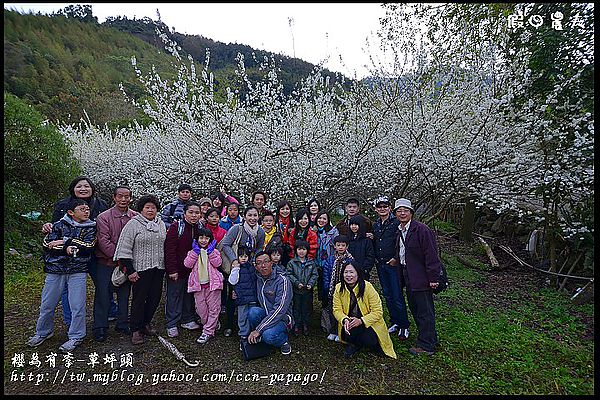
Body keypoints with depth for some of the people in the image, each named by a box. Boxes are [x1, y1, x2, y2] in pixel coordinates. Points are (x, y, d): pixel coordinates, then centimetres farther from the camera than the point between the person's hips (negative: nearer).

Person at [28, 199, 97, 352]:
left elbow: (88, 247, -11)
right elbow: (46, 243, -5)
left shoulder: (91, 227, 3)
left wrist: (64, 242, -11)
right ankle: (43, 332, 37)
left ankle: (76, 336, 15)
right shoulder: (59, 225, 6)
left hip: (78, 270, -2)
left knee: (77, 305, -2)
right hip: (55, 269, 2)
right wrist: (67, 248, -19)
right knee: (47, 304, 14)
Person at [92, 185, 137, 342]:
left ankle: (122, 324, 29)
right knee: (103, 295, 5)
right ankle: (100, 328, 21)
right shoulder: (103, 217, -8)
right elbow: (104, 241, -13)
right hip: (107, 263, -2)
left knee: (125, 295, 13)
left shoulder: (136, 217, -1)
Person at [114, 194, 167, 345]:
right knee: (139, 299, 1)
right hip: (140, 269, -5)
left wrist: (166, 266, 14)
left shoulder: (161, 224, 11)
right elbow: (124, 248, -10)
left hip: (158, 269, 5)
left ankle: (146, 323, 29)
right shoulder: (133, 224, -6)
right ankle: (136, 330, 15)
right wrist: (129, 270, -12)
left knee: (155, 297, 11)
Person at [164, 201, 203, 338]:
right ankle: (172, 325, 15)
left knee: (190, 295, 15)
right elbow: (170, 249, -16)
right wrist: (172, 270, -18)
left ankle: (188, 319, 30)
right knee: (174, 295, 4)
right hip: (177, 269, -5)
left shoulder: (200, 228, 4)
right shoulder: (176, 226, -13)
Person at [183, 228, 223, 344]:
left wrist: (211, 251, -13)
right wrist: (195, 251, -10)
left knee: (214, 308, -2)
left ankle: (207, 332, 6)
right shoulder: (193, 252, 9)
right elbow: (188, 264, -6)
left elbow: (217, 263, -9)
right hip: (198, 285, 2)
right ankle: (213, 325, 28)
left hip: (212, 283, -2)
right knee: (201, 309, 7)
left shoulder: (214, 251, 6)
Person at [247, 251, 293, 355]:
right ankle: (257, 339, -1)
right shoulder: (258, 279, -2)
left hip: (281, 318, -4)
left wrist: (258, 330, -26)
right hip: (265, 314, 5)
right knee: (253, 311, -28)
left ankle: (283, 341, 1)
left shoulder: (282, 280, -20)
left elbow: (279, 310, -26)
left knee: (268, 336, -33)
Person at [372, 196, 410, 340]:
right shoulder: (375, 225, 11)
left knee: (397, 297, -2)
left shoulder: (396, 222, -9)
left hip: (393, 264, -6)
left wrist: (396, 258, -15)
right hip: (380, 265, 7)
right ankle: (394, 322, 27)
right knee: (387, 295, 14)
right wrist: (375, 257, 10)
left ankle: (404, 327, 12)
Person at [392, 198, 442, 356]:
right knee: (415, 309, 20)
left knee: (425, 312, 1)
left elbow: (431, 254, -18)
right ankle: (430, 339, 36)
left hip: (421, 278, -10)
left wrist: (433, 278, -20)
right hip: (408, 277, 10)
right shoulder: (400, 231, 12)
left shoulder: (421, 229, -16)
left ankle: (426, 346, 14)